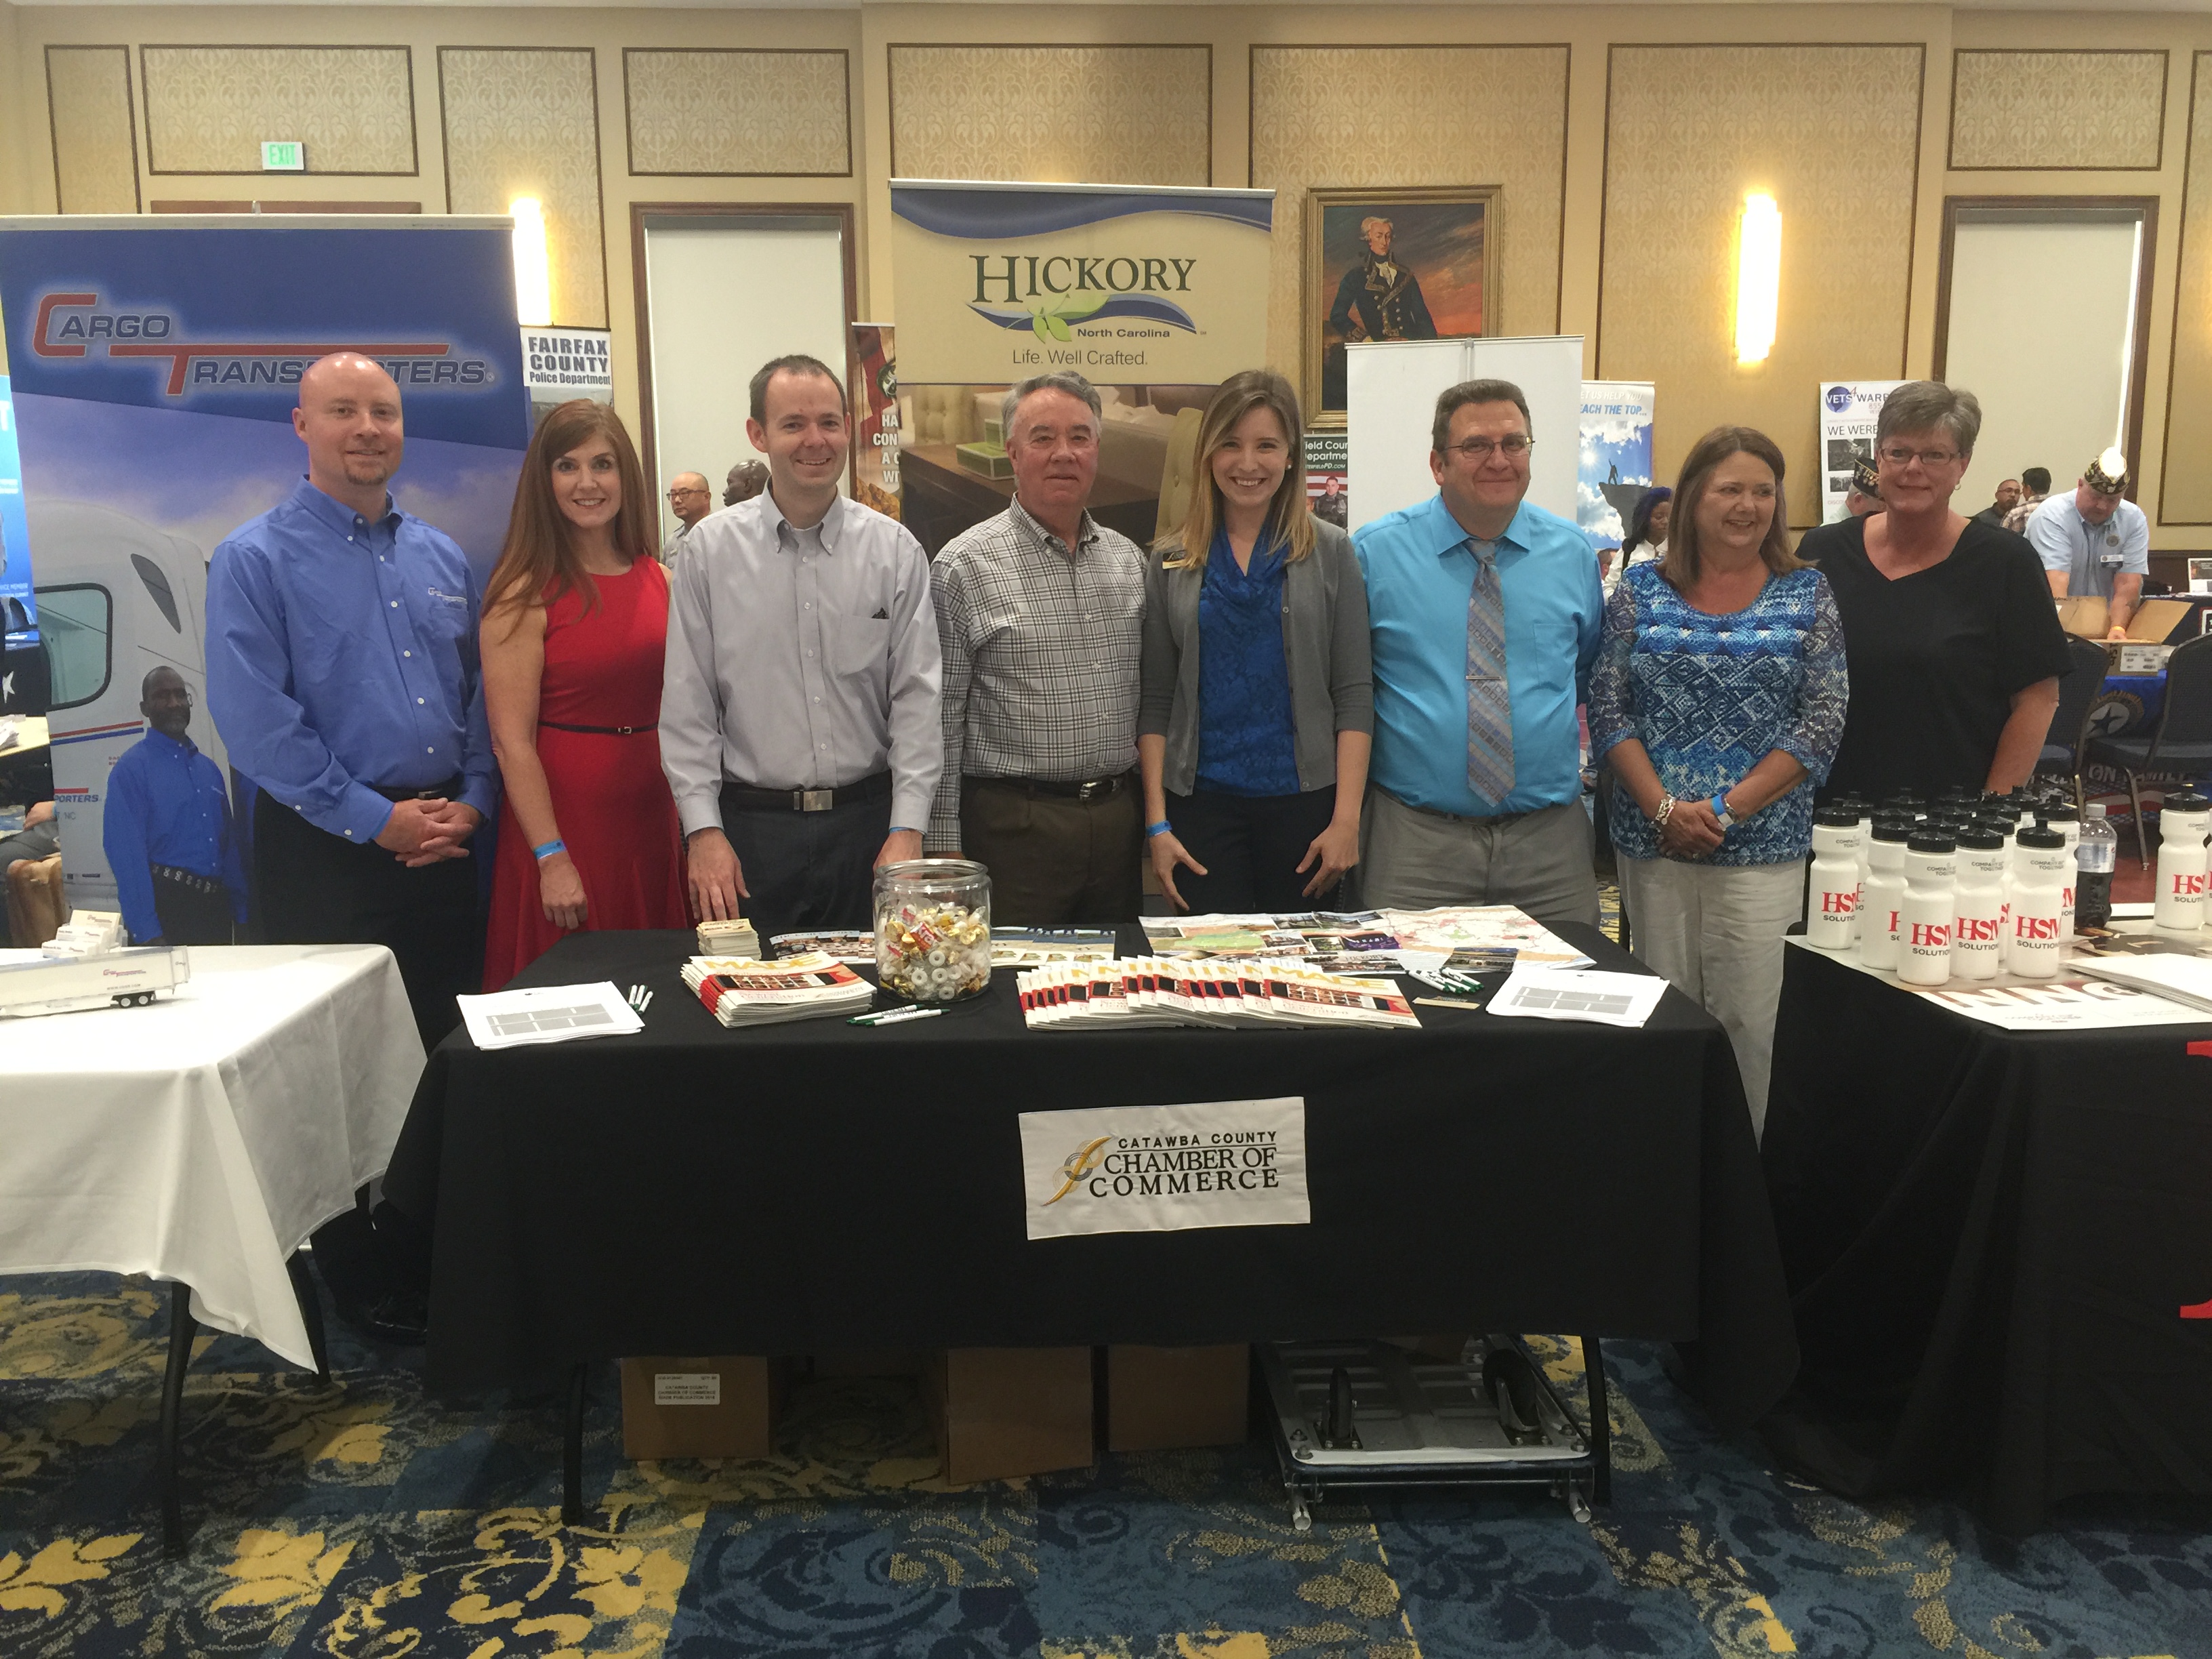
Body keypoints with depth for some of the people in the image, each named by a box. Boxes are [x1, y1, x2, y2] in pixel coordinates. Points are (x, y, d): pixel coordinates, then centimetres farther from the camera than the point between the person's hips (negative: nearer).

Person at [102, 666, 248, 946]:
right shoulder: (131, 769, -6)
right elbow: (127, 853, -12)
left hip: (216, 905, 6)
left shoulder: (208, 768, 14)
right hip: (166, 907, -6)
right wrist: (147, 933, -18)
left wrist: (242, 916, 12)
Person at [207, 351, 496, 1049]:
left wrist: (472, 801, -2)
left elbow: (479, 690, 13)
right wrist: (375, 819, -14)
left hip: (443, 842, 5)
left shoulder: (443, 556, 12)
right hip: (326, 849, -5)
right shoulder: (253, 560, -6)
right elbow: (254, 720, -14)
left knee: (449, 1039, 13)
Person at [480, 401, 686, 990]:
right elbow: (511, 741, -12)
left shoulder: (659, 582, 7)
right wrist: (552, 857, -17)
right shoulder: (526, 593, -9)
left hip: (651, 822, 5)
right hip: (565, 824, -5)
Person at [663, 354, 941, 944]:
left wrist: (906, 829, -7)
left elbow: (917, 698, 0)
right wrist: (705, 831, -4)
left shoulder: (894, 549, 2)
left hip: (868, 818, 0)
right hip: (751, 823, 0)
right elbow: (688, 707, 2)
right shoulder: (711, 549, 1)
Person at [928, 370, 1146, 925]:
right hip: (1014, 825, -5)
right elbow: (941, 717, -6)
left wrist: (1155, 815, 12)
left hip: (1119, 817, 5)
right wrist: (944, 846, -9)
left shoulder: (1128, 560, 11)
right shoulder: (966, 566, -6)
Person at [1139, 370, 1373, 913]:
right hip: (1202, 805, 1)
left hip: (1304, 801, 0)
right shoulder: (1171, 563, 7)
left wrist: (1346, 819, -8)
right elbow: (1156, 703, 6)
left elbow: (1354, 695, 0)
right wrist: (1156, 822, -2)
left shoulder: (1330, 553, 4)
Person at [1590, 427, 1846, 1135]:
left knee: (1750, 1020, -2)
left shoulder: (1808, 594, 3)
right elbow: (1607, 708, 0)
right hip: (1651, 839, 1)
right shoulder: (1642, 590, 6)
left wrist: (1726, 807, -12)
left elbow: (1822, 722, -3)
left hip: (1763, 845, -1)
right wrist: (1664, 808, -12)